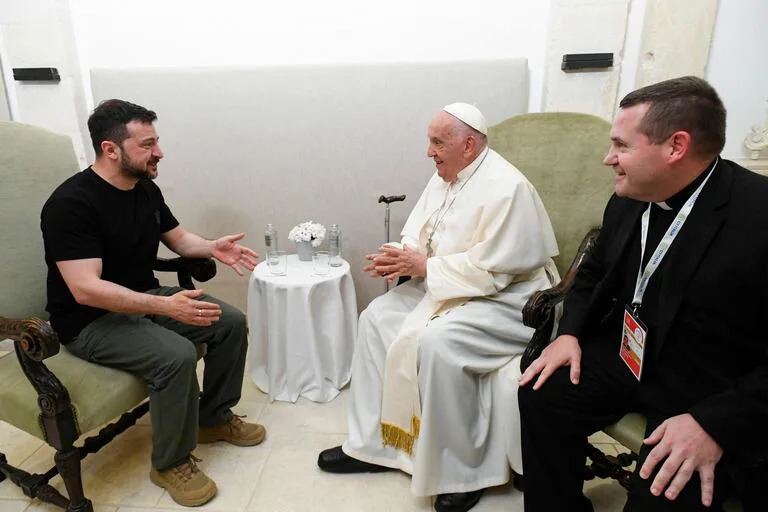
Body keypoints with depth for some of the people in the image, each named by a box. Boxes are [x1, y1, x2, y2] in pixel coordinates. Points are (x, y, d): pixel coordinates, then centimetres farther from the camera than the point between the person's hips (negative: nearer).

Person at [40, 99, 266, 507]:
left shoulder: (146, 189, 1)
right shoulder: (71, 203, -23)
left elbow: (179, 239, 13)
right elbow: (86, 289, -30)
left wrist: (212, 248, -8)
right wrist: (165, 306, -38)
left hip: (146, 299, 8)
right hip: (91, 321, -8)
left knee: (231, 322, -4)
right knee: (176, 355, -31)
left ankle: (214, 418, 15)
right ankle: (171, 463, -6)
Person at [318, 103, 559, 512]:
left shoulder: (505, 188, -21)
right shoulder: (446, 177, 7)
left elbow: (489, 271, -25)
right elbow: (420, 236, 9)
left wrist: (423, 266, -21)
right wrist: (401, 257, -13)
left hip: (505, 298, -9)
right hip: (446, 285, 9)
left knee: (437, 342, -32)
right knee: (377, 317, -2)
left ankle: (462, 470, -9)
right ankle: (372, 443, 7)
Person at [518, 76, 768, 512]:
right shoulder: (628, 200, -1)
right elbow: (594, 274, 14)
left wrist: (715, 424, -28)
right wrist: (571, 332, -2)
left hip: (713, 392, -6)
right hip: (627, 355, 6)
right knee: (541, 396, -9)